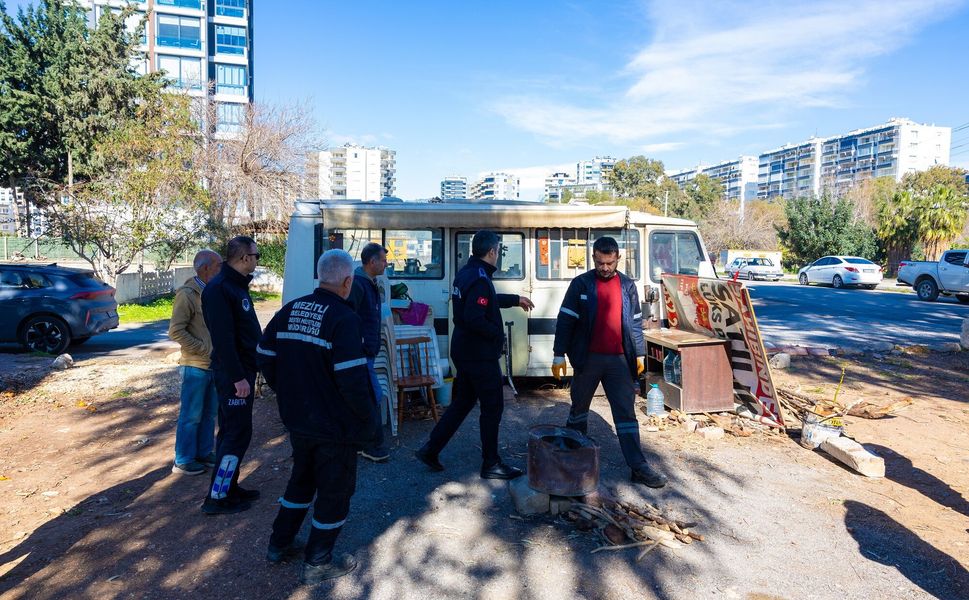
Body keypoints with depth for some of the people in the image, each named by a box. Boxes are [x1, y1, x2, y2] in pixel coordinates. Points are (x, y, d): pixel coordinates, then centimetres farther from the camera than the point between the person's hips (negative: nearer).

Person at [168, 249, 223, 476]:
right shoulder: (187, 294, -14)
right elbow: (176, 331, -17)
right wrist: (204, 349, -17)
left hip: (214, 364, 7)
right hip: (196, 365, -7)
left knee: (209, 413, 16)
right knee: (191, 415, 4)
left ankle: (204, 453, 30)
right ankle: (183, 461, 17)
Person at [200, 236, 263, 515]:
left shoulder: (238, 285, 12)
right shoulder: (219, 289, -19)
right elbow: (223, 338, -24)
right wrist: (237, 377, -24)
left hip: (243, 369, 10)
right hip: (233, 373, -10)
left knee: (232, 429, 16)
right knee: (238, 433, -4)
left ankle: (229, 486, 28)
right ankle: (217, 497, 7)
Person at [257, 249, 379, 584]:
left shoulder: (290, 311, 1)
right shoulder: (343, 317, -20)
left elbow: (265, 358, 6)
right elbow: (352, 378, -27)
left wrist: (288, 393, 17)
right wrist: (368, 417, -12)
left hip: (298, 420, 7)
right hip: (335, 425, -7)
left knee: (301, 479, 27)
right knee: (335, 492, 12)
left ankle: (279, 544, 40)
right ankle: (317, 564, 25)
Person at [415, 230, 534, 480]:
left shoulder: (465, 273, 10)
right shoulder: (480, 279, -21)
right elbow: (474, 319, -30)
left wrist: (516, 299, 31)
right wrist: (498, 333, -15)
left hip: (463, 351, 10)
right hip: (480, 355, -10)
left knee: (462, 402, 19)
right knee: (492, 407, 4)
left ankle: (430, 449, 22)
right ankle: (491, 464, 16)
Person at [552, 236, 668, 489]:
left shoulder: (627, 285, 7)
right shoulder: (581, 284, -3)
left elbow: (635, 321, 13)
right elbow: (565, 320, -3)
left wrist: (639, 354, 12)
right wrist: (559, 355, -6)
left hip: (619, 359, 2)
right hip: (588, 358, -1)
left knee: (626, 411, 1)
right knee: (579, 408, 13)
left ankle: (638, 467, 5)